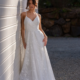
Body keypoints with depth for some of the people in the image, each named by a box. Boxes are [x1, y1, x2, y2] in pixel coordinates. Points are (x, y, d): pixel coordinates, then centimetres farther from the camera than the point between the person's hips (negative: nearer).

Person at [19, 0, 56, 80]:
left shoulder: (38, 15, 7)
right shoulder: (23, 14, -1)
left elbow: (40, 28, 13)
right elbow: (22, 29, 1)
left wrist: (45, 36, -4)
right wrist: (24, 42, -5)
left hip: (39, 38, 2)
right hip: (29, 40, -2)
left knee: (41, 60, 3)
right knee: (31, 60, -3)